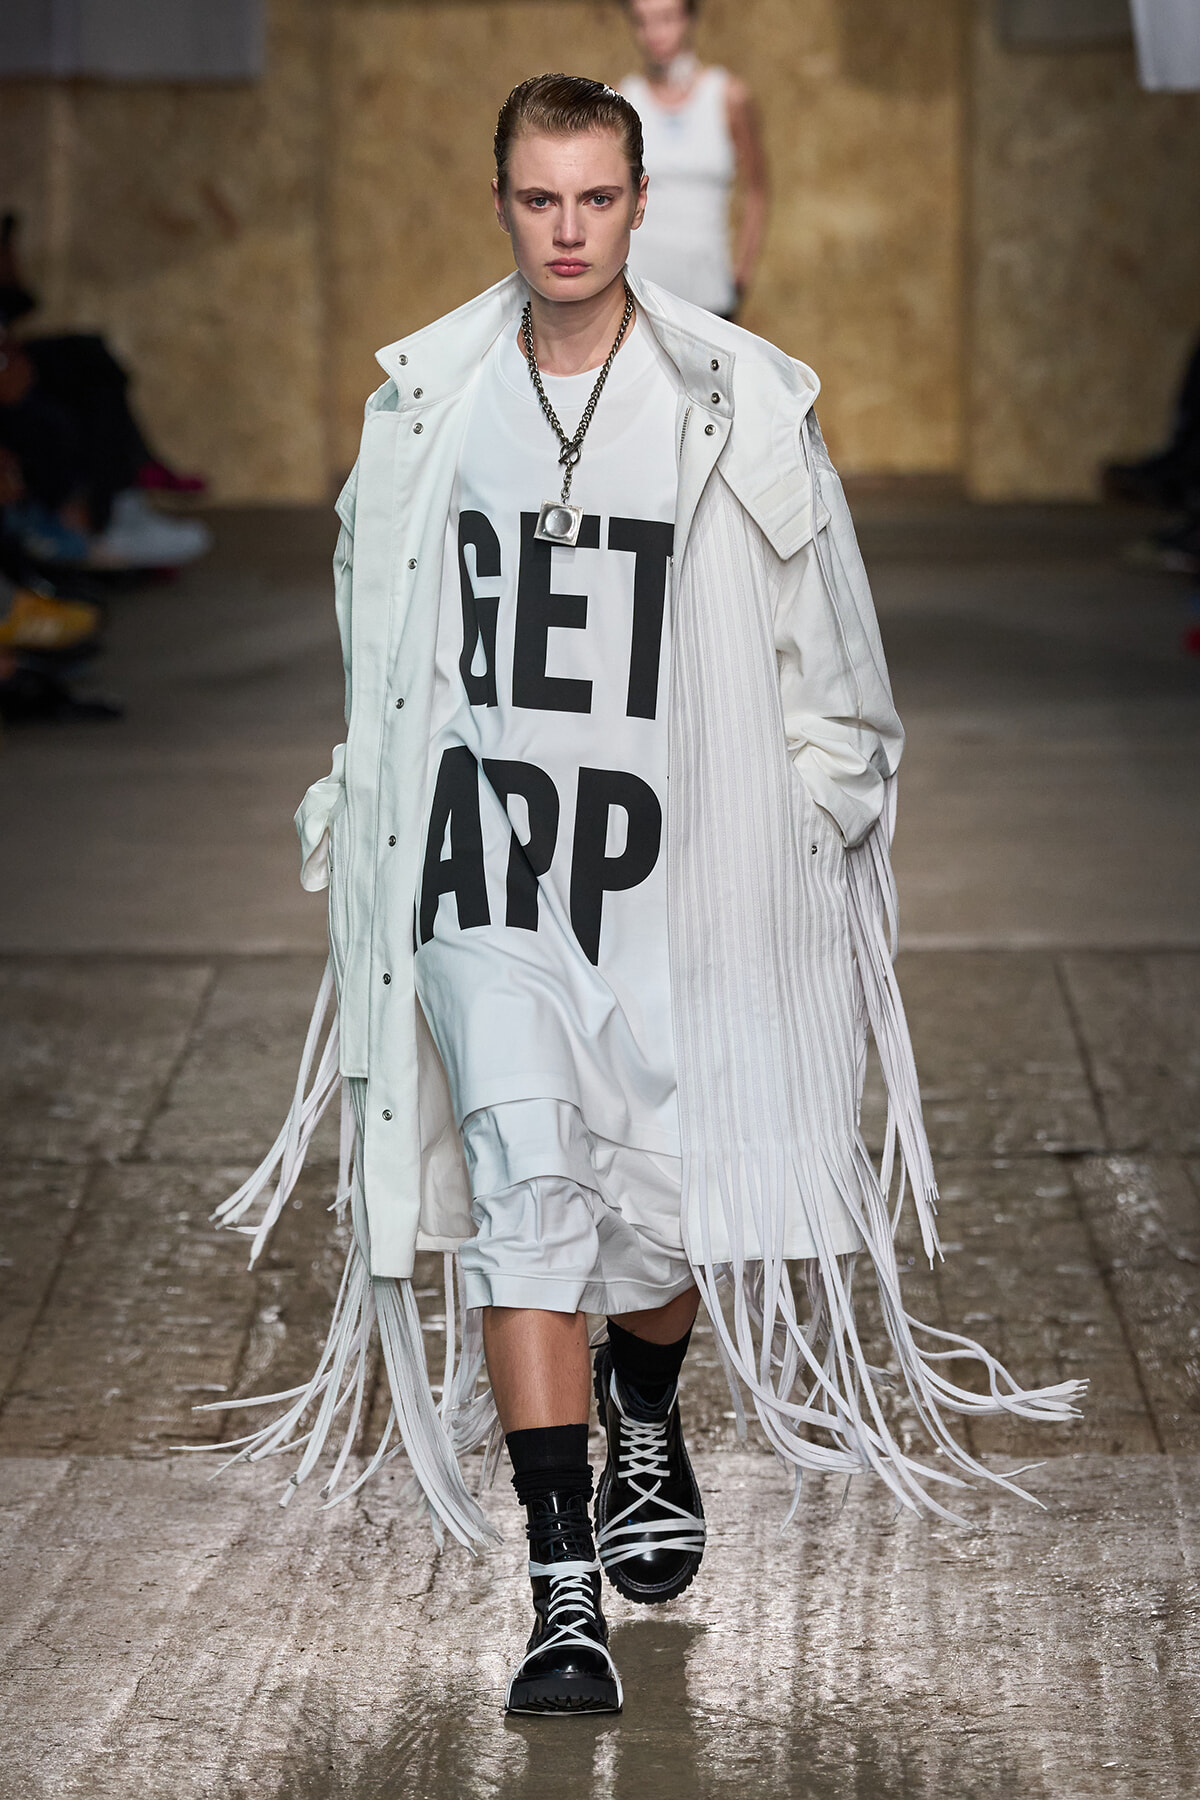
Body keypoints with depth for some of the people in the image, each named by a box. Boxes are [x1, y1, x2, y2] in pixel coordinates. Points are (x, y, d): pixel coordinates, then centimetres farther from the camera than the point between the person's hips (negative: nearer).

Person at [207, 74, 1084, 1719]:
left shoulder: (743, 403, -3)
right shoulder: (425, 398, 5)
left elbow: (824, 655, 6)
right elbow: (383, 646, 18)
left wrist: (817, 809, 2)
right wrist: (357, 820, 19)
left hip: (678, 860, 0)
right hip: (484, 859, 1)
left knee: (668, 1192, 8)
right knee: (525, 1184, -11)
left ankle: (644, 1423, 43)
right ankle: (563, 1590, -10)